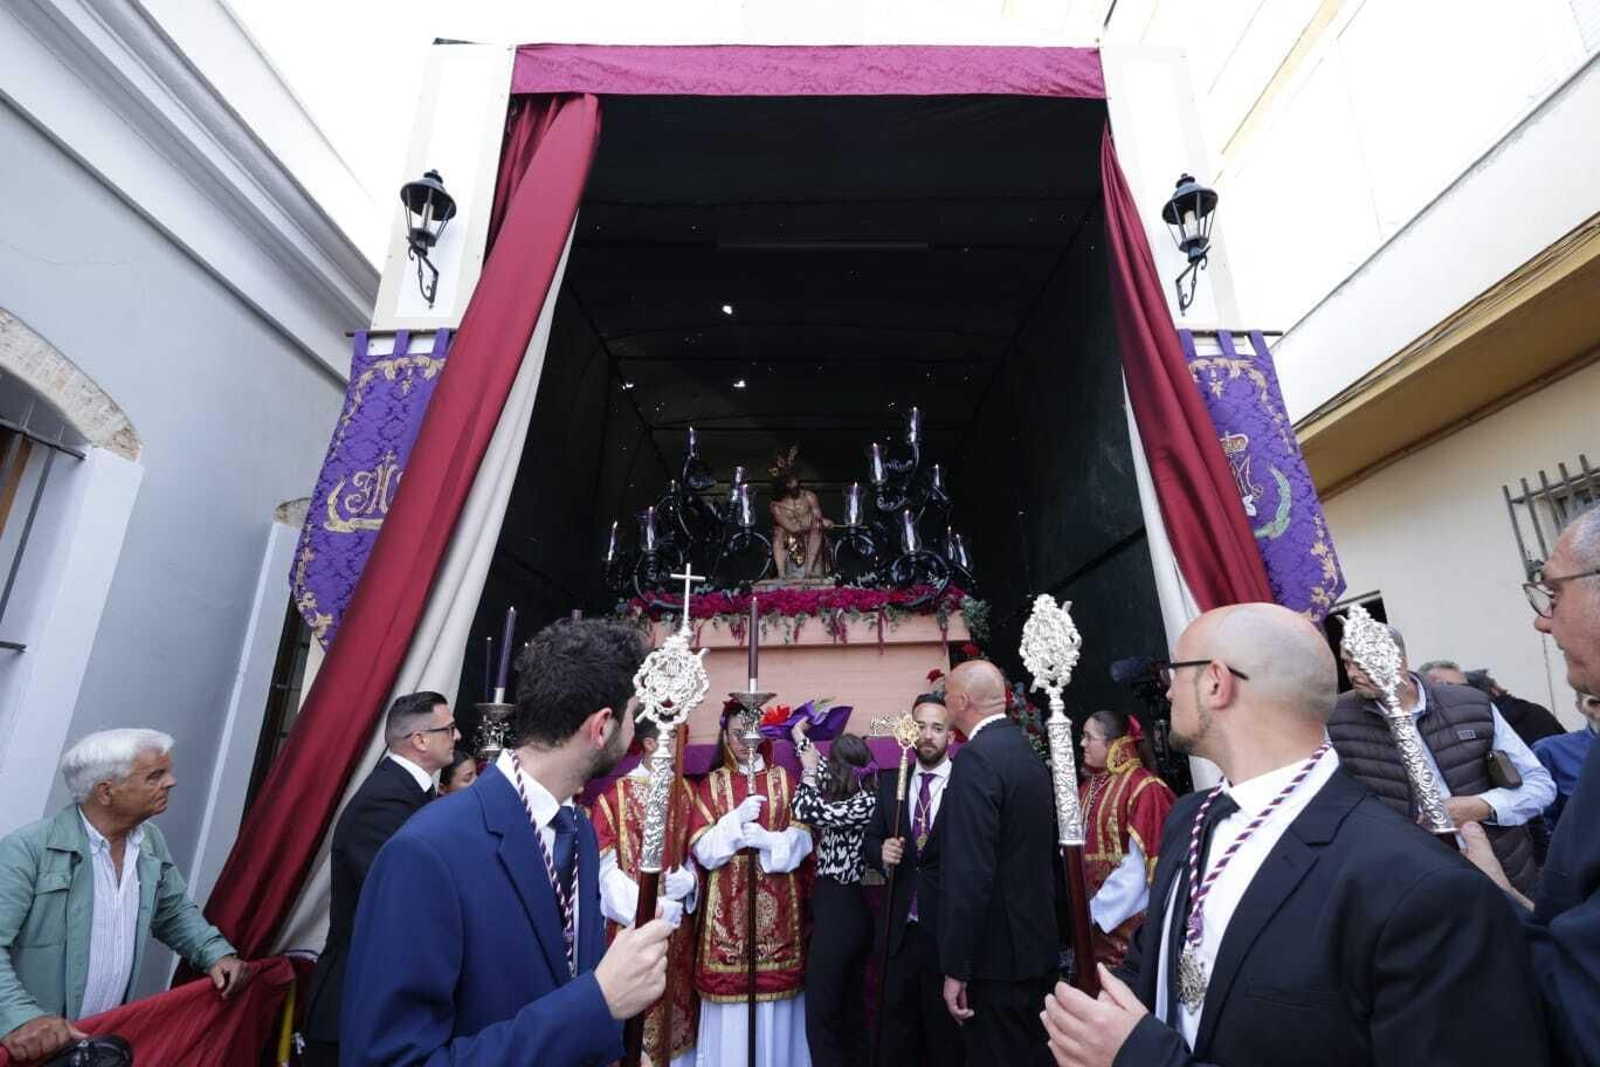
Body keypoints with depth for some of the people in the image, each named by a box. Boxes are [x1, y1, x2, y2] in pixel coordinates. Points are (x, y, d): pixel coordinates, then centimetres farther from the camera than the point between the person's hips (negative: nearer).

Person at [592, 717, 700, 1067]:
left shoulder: (685, 791, 5)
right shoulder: (616, 794, -10)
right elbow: (607, 866, -10)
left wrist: (688, 878, -12)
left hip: (678, 919, 4)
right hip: (635, 919, -4)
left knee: (677, 996, 13)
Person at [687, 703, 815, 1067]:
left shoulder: (784, 780, 6)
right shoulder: (710, 784, 3)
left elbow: (803, 839, -1)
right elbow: (702, 849, -5)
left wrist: (766, 840, -18)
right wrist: (737, 819, -19)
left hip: (778, 906, 1)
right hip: (727, 906, -1)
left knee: (776, 986, 5)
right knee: (729, 988, 0)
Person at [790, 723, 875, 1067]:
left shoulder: (866, 802, -17)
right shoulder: (846, 796, 6)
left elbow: (806, 811, -24)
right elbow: (819, 766, 24)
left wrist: (809, 770, -9)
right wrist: (800, 737, 34)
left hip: (841, 913, -9)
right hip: (839, 910, 9)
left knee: (822, 1016, -2)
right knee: (850, 1009, 18)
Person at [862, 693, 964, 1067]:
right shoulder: (890, 782, 4)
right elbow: (868, 841, 8)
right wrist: (881, 852, -12)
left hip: (948, 928, -3)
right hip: (899, 927, 3)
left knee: (946, 1029, 13)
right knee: (895, 1025, 16)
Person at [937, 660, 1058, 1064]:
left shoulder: (976, 757, -20)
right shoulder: (1028, 753, 8)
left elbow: (971, 873, -25)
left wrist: (956, 968, -20)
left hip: (996, 952, -9)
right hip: (1036, 941, 9)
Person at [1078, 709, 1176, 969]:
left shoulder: (1143, 788, -16)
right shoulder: (1089, 786, 6)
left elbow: (1138, 865, -17)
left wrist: (1097, 912, -15)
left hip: (1125, 916, -6)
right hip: (1091, 911, 6)